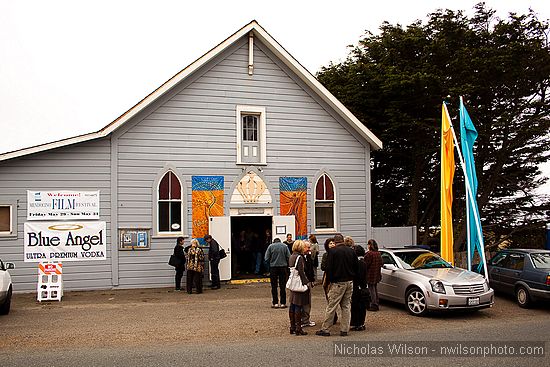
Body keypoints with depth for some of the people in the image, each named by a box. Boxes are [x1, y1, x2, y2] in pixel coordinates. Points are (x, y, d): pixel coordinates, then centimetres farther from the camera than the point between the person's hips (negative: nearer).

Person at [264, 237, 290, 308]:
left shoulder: (271, 246, 2)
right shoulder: (285, 246, 4)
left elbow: (266, 258, -3)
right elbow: (289, 257, -1)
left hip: (273, 267, -1)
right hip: (283, 267, 1)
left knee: (274, 286, 6)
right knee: (282, 286, 6)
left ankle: (275, 303, 6)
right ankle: (283, 303, 7)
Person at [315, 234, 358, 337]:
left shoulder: (332, 251, -9)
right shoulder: (351, 251, 6)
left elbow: (329, 268, -9)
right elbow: (356, 267, 12)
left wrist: (330, 280, 2)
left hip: (338, 283, -5)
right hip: (350, 282, 5)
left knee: (331, 307, -1)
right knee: (346, 306, 11)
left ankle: (325, 329, 3)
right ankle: (344, 330, 12)